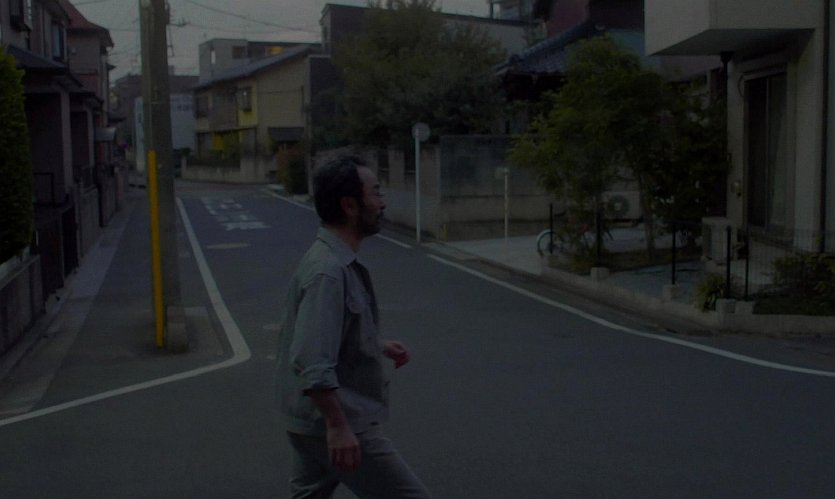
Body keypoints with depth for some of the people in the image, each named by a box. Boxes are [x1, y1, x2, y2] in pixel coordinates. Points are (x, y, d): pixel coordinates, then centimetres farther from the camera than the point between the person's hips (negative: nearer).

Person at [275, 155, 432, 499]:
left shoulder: (338, 262, 8)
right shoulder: (328, 271, -23)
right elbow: (312, 363, -29)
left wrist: (378, 347, 17)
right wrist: (338, 426, -27)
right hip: (337, 423, -10)